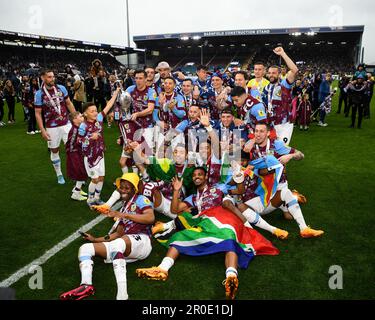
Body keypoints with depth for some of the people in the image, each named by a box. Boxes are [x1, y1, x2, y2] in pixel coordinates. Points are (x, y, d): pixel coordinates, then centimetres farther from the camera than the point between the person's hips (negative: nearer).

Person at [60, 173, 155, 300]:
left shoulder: (140, 199, 6)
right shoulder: (123, 208, 28)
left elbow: (151, 218, -15)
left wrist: (125, 215, -20)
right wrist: (95, 239, 21)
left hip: (141, 240, -8)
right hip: (125, 248, 8)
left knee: (116, 244, -39)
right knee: (85, 248, -2)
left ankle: (122, 295, -48)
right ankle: (86, 285, -30)